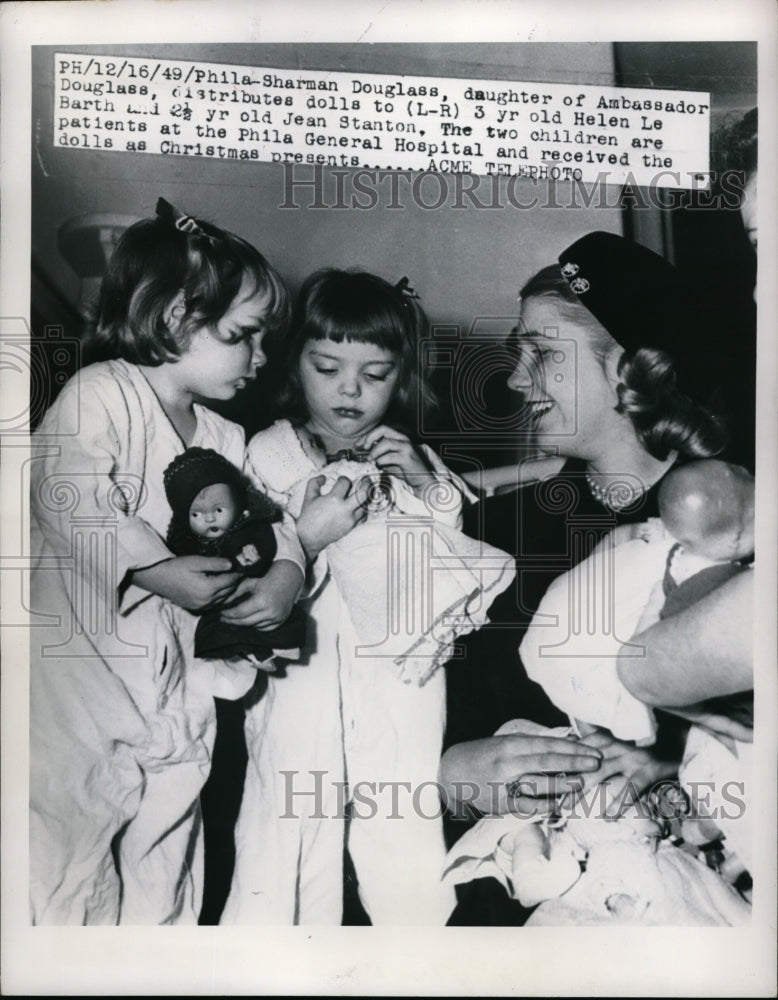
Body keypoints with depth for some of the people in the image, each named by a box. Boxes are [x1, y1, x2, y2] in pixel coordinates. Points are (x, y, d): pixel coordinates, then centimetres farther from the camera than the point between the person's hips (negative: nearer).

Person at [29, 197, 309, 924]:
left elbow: (263, 517, 9)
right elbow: (73, 498, -25)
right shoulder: (99, 394, -11)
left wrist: (285, 574, -12)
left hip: (177, 683, 7)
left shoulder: (223, 438, 11)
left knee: (167, 860, 18)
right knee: (70, 855, 5)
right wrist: (161, 572, -30)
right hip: (83, 668, -7)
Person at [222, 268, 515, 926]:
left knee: (412, 881, 8)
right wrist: (310, 533, -18)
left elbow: (459, 578, 4)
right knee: (286, 863, 4)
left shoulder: (416, 463, 9)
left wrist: (429, 486, -7)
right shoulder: (267, 456, 1)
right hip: (300, 699, -1)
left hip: (401, 704, 2)